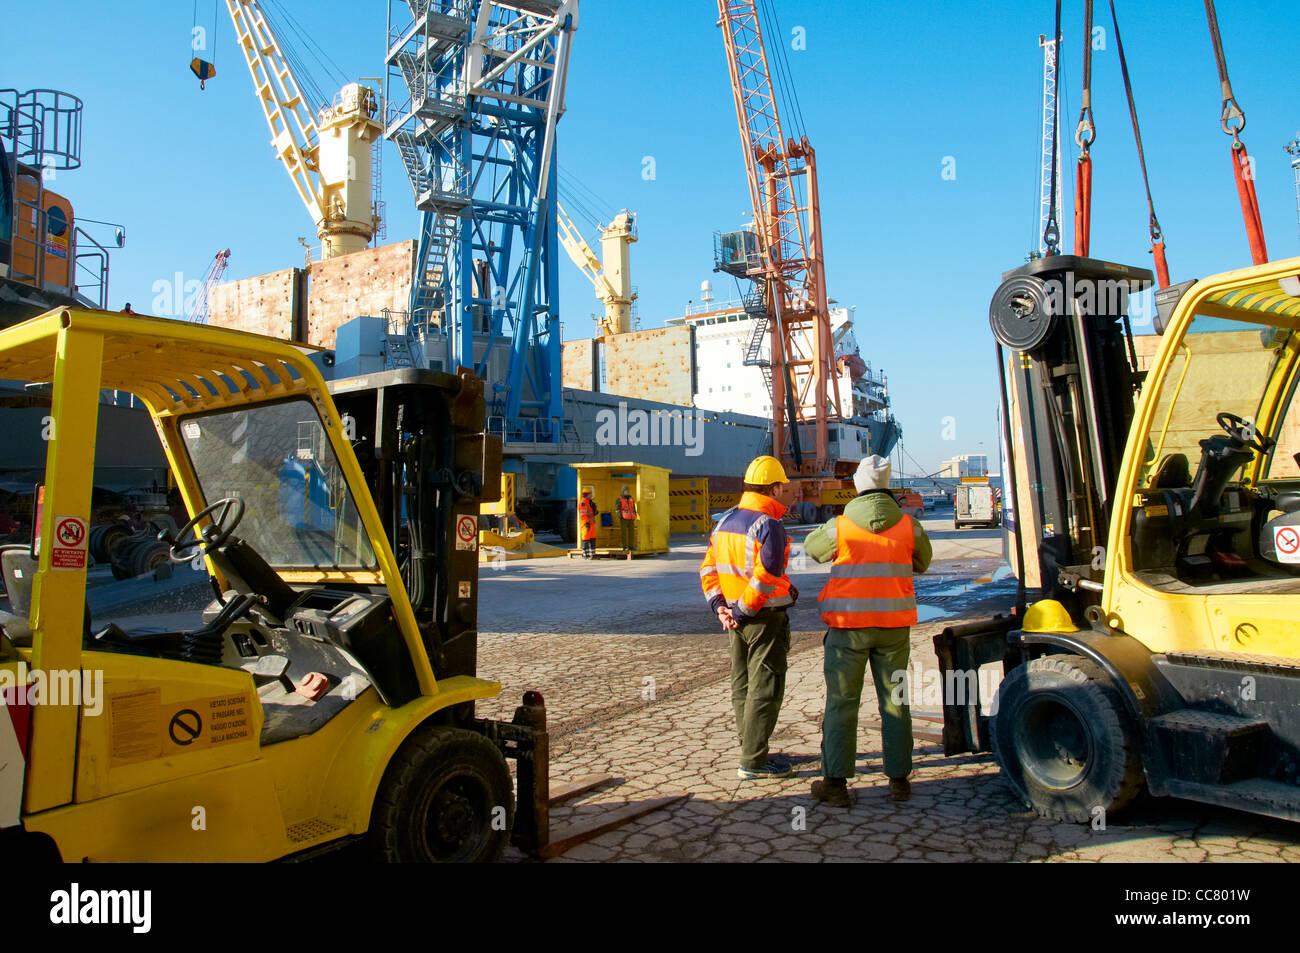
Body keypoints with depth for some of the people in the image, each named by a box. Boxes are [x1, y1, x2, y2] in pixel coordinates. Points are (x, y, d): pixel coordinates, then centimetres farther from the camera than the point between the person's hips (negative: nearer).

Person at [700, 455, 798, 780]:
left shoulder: (724, 521, 10)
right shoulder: (769, 525, -16)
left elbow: (708, 569, 9)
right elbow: (766, 578, -23)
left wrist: (719, 606, 3)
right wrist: (742, 612, -15)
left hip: (738, 618, 8)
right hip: (765, 618, -8)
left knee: (742, 687, 15)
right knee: (765, 689, 0)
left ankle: (753, 751, 27)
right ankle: (753, 762, 5)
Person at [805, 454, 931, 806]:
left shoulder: (839, 526, -8)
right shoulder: (909, 525, -2)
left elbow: (811, 547, 12)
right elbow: (922, 563, 16)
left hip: (849, 624, -2)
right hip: (893, 624, 2)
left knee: (841, 703, 4)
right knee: (894, 702, 13)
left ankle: (836, 784, 6)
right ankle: (899, 779, 20)